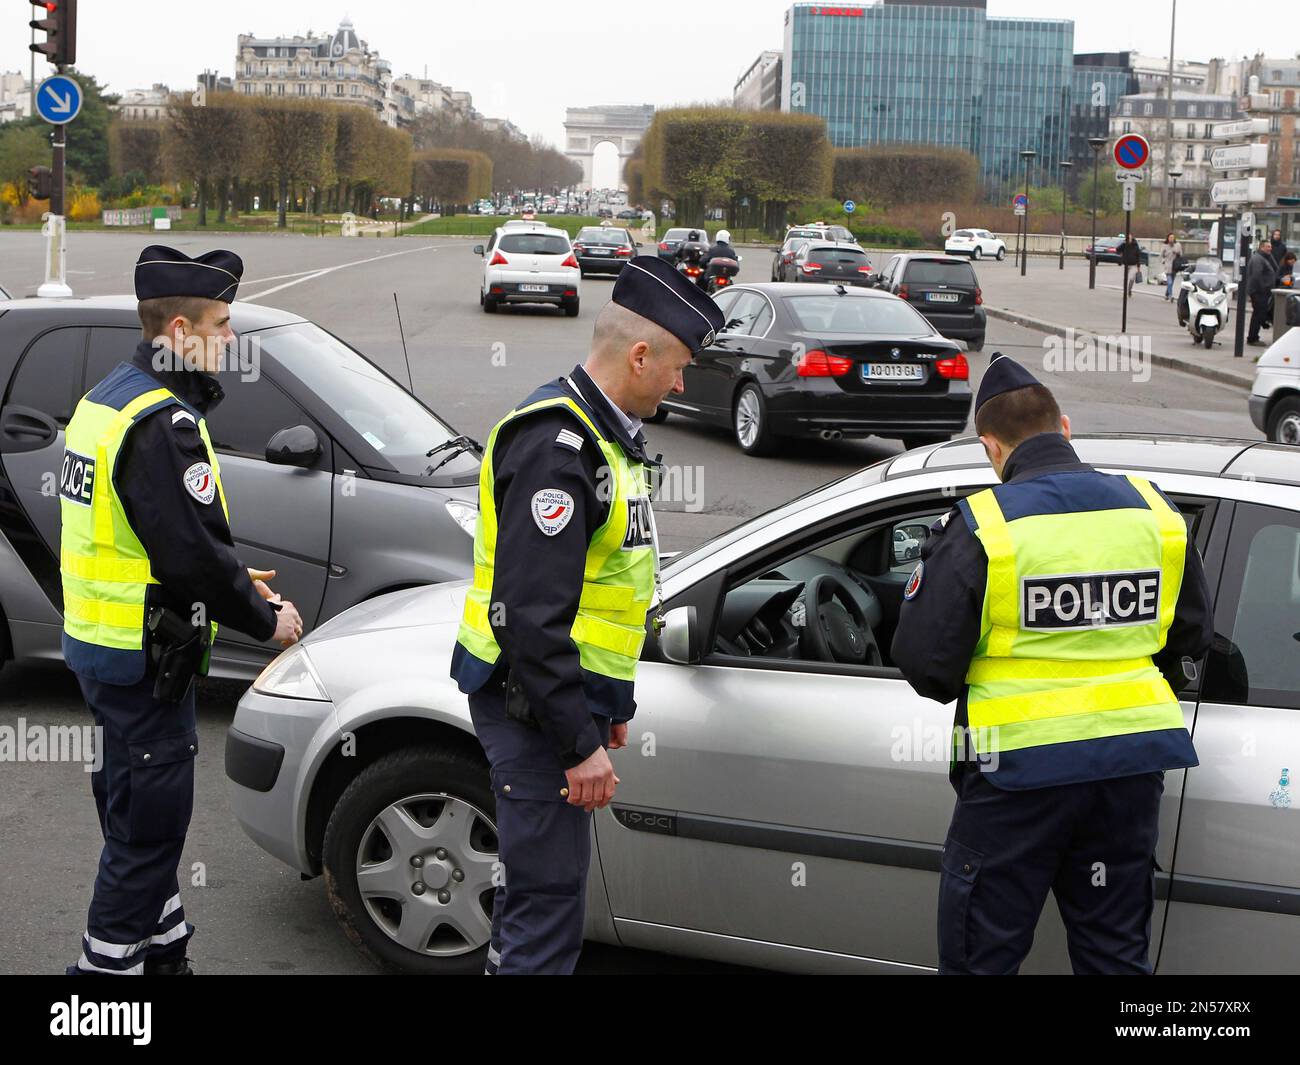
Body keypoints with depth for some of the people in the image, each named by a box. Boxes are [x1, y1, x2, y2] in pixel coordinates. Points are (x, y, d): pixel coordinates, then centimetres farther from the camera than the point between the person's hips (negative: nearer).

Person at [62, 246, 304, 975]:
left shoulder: (111, 397, 11)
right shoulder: (163, 422, -22)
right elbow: (193, 554, -25)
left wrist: (232, 580, 13)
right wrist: (265, 619, -10)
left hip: (99, 641, 11)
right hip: (143, 660, -11)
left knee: (143, 817, 21)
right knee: (148, 824, 0)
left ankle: (162, 950, 35)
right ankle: (109, 962, 10)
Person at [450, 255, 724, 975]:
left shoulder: (601, 431, 13)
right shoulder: (557, 443, -22)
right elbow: (533, 614, -26)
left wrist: (608, 708, 23)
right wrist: (581, 745, -24)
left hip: (568, 698, 10)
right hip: (535, 706, -10)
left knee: (539, 882, 20)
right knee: (549, 895, -4)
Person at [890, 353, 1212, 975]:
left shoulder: (980, 525, -13)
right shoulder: (1155, 513, 2)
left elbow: (924, 663, -12)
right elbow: (1192, 638, 13)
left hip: (1021, 766, -4)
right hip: (1134, 760, 5)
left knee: (980, 953, 10)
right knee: (1116, 952, 18)